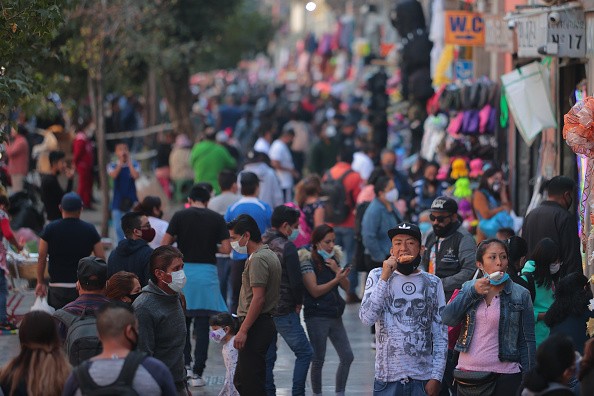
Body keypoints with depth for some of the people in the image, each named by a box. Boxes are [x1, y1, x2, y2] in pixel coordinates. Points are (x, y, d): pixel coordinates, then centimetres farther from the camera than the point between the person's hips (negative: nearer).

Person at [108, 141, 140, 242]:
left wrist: (129, 162, -13)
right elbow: (113, 175, -18)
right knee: (119, 228, 1)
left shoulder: (134, 165, 1)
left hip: (131, 200, -1)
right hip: (118, 202, 1)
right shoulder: (112, 166, 2)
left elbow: (136, 176, -17)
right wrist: (120, 163, -16)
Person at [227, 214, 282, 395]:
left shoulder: (257, 259, -15)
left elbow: (258, 299, -22)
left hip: (255, 327, -11)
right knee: (241, 381, 15)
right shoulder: (270, 255, 17)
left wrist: (243, 331, -21)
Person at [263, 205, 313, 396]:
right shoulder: (286, 246, -14)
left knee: (267, 358, 12)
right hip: (284, 311, -7)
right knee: (304, 352, 3)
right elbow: (296, 281, -18)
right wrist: (298, 303, 0)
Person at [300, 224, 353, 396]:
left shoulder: (333, 259, 10)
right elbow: (315, 290, -16)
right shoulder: (308, 262, -9)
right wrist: (336, 279, -21)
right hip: (317, 316, -6)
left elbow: (346, 286, 7)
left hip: (335, 315, 6)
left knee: (347, 356, 4)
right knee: (318, 360, -1)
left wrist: (337, 270, -10)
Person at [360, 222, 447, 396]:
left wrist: (436, 377, -3)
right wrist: (384, 277, -15)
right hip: (387, 377, -1)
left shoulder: (433, 283, 6)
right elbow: (367, 318, -11)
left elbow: (440, 335, 5)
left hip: (423, 378, 1)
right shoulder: (378, 276, 3)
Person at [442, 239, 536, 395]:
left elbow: (527, 340, 1)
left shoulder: (520, 295, 2)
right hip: (467, 373, 3)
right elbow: (447, 319, -3)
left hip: (505, 376, -3)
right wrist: (472, 292, -11)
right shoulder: (468, 288, 10)